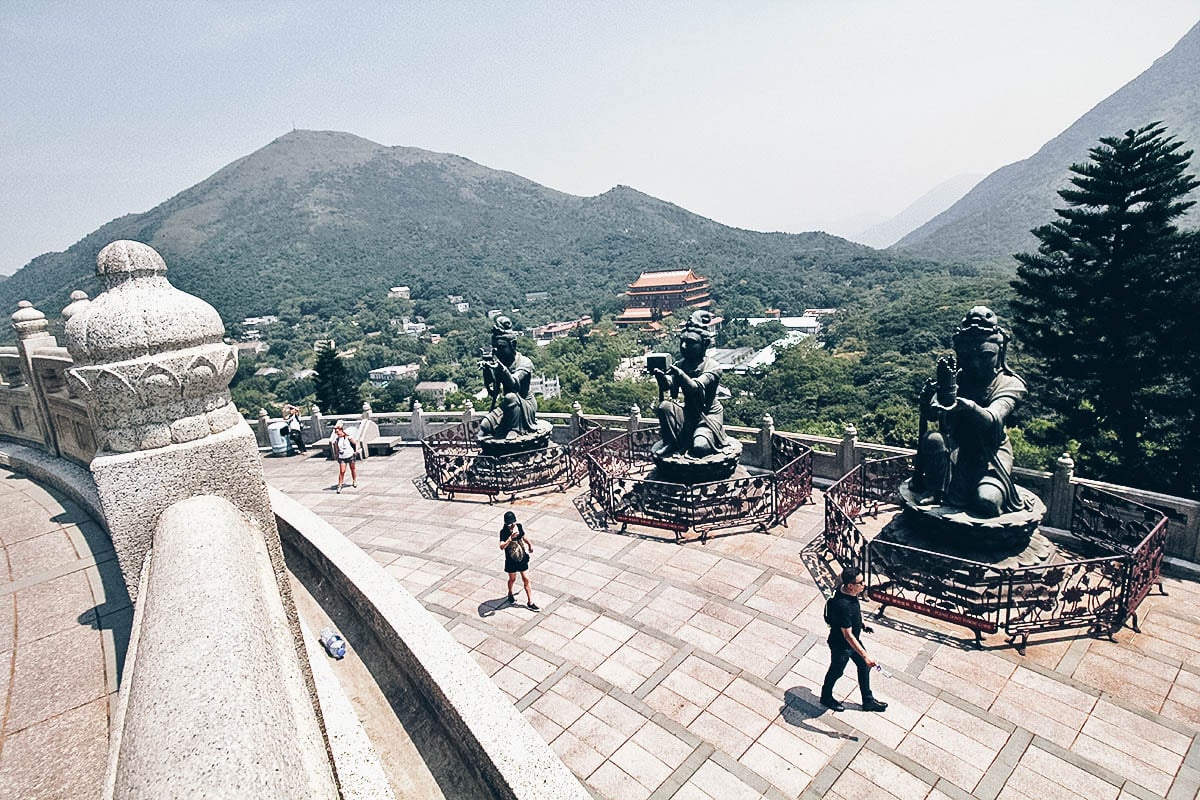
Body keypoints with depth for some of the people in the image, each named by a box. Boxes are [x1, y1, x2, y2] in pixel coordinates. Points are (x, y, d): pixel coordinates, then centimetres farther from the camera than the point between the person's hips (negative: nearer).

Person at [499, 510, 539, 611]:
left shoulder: (519, 526, -9)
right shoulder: (504, 531, -22)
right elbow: (502, 546, -35)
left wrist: (530, 544, 17)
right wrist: (511, 538, -45)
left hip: (522, 558, 3)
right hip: (511, 560, -3)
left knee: (526, 579, 5)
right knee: (512, 579, 19)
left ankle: (530, 602, 15)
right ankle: (510, 594, 50)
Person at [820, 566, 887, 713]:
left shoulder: (845, 589, -14)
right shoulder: (843, 606, -41)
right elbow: (848, 636, -35)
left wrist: (861, 624, 21)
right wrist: (865, 656, -34)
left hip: (854, 639, 8)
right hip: (841, 645, -8)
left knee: (864, 666, 21)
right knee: (836, 672, 17)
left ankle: (868, 701, 43)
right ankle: (826, 697, 43)